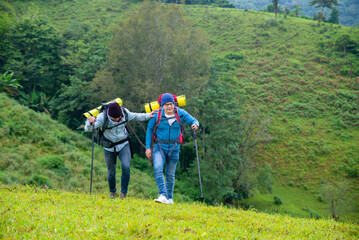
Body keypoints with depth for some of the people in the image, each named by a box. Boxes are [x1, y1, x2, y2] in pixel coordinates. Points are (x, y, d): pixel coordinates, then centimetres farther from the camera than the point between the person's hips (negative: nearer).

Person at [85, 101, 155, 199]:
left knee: (126, 167, -19)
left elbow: (134, 116, 7)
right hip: (109, 148, -1)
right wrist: (90, 121, -55)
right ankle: (112, 191, 36)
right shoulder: (103, 117, -26)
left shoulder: (124, 112, -17)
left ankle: (124, 192, 1)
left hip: (123, 145, 1)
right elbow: (88, 129, -34)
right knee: (111, 172, 8)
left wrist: (148, 115, 7)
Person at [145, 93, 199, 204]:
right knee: (158, 169, -23)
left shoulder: (181, 114, -7)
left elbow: (194, 121, -3)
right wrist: (148, 147, -2)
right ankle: (163, 195, -26)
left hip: (174, 148, 1)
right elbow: (149, 130, 1)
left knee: (170, 174, 9)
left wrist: (195, 124, -29)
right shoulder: (157, 115, -9)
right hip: (160, 147, -1)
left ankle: (169, 198, 23)